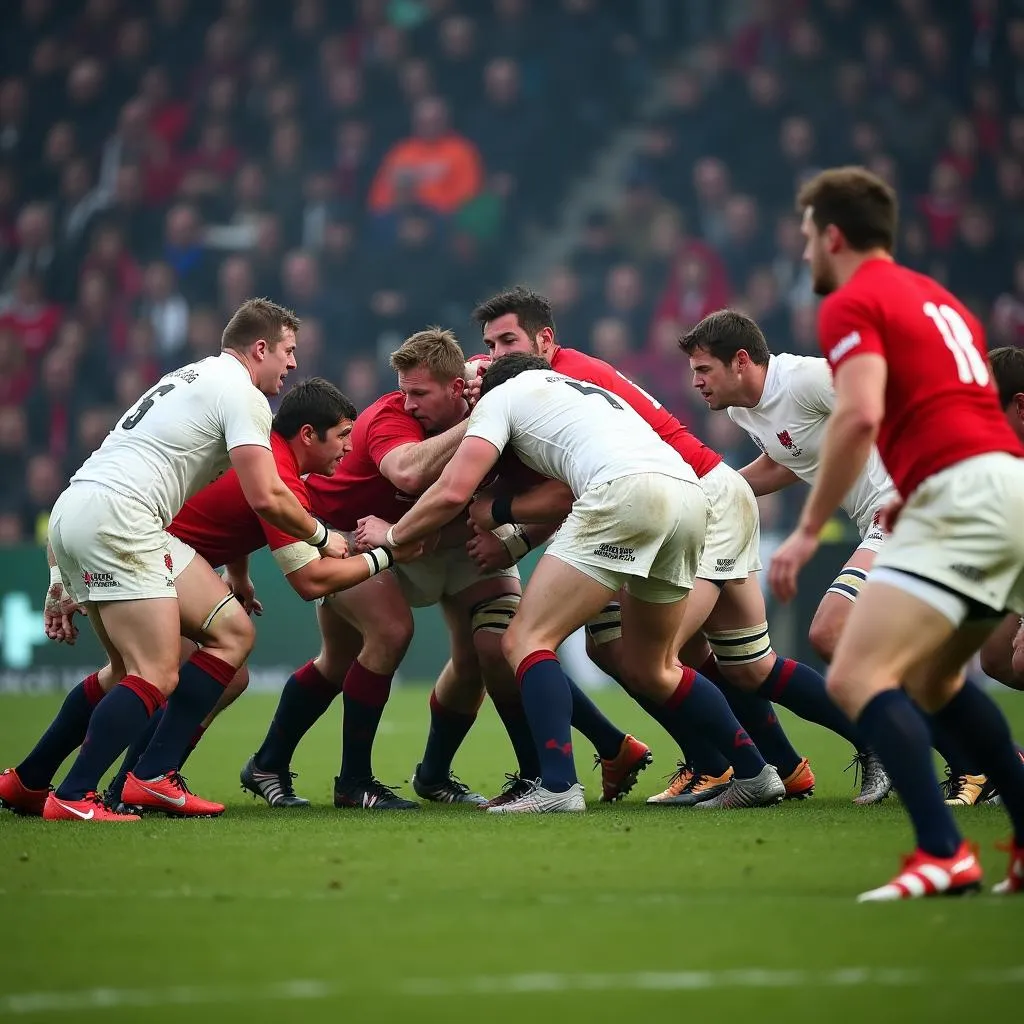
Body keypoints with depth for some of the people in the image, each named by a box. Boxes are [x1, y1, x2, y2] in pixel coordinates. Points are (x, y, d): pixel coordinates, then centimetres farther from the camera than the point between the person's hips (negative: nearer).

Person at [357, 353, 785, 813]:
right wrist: (501, 510, 27)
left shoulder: (501, 395, 17)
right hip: (689, 492, 8)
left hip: (627, 490, -8)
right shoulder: (584, 392, 38)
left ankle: (557, 786, -17)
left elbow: (452, 492, 7)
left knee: (526, 639, -3)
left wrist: (391, 535, 22)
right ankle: (756, 773, 26)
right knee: (653, 668, 24)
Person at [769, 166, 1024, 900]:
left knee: (858, 677, -14)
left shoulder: (853, 303, -2)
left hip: (962, 500, -9)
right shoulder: (937, 299, 26)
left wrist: (809, 530, -14)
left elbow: (860, 414, -17)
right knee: (930, 679, 25)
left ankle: (943, 854, -26)